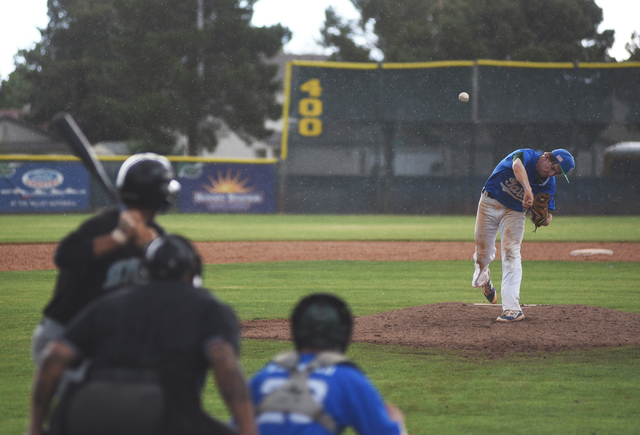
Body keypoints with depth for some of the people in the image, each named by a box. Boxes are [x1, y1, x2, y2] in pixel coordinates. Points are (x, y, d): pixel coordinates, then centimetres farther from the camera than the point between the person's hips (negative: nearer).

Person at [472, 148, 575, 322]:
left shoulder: (549, 183, -10)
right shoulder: (526, 156, -24)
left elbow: (547, 215, -6)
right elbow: (518, 166, -50)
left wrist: (545, 218, -31)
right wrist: (528, 190, -67)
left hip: (515, 211, 2)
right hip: (491, 202, -2)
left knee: (511, 252, -15)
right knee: (483, 251, 3)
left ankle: (512, 308, -21)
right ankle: (482, 277, 42)